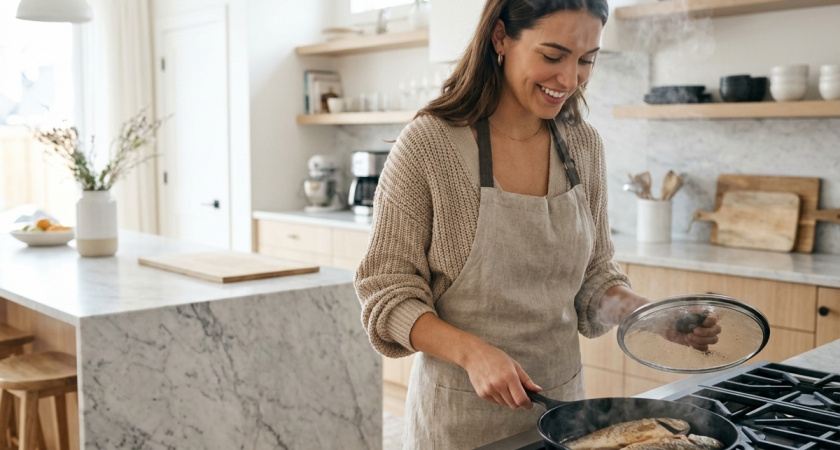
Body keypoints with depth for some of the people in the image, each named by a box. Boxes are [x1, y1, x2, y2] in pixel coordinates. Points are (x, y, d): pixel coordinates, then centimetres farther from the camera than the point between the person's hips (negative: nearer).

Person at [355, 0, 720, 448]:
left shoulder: (584, 145, -1)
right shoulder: (427, 144, -15)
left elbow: (592, 276, 9)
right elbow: (387, 290, -13)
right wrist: (472, 352, -26)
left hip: (561, 396, 5)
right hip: (461, 413, -5)